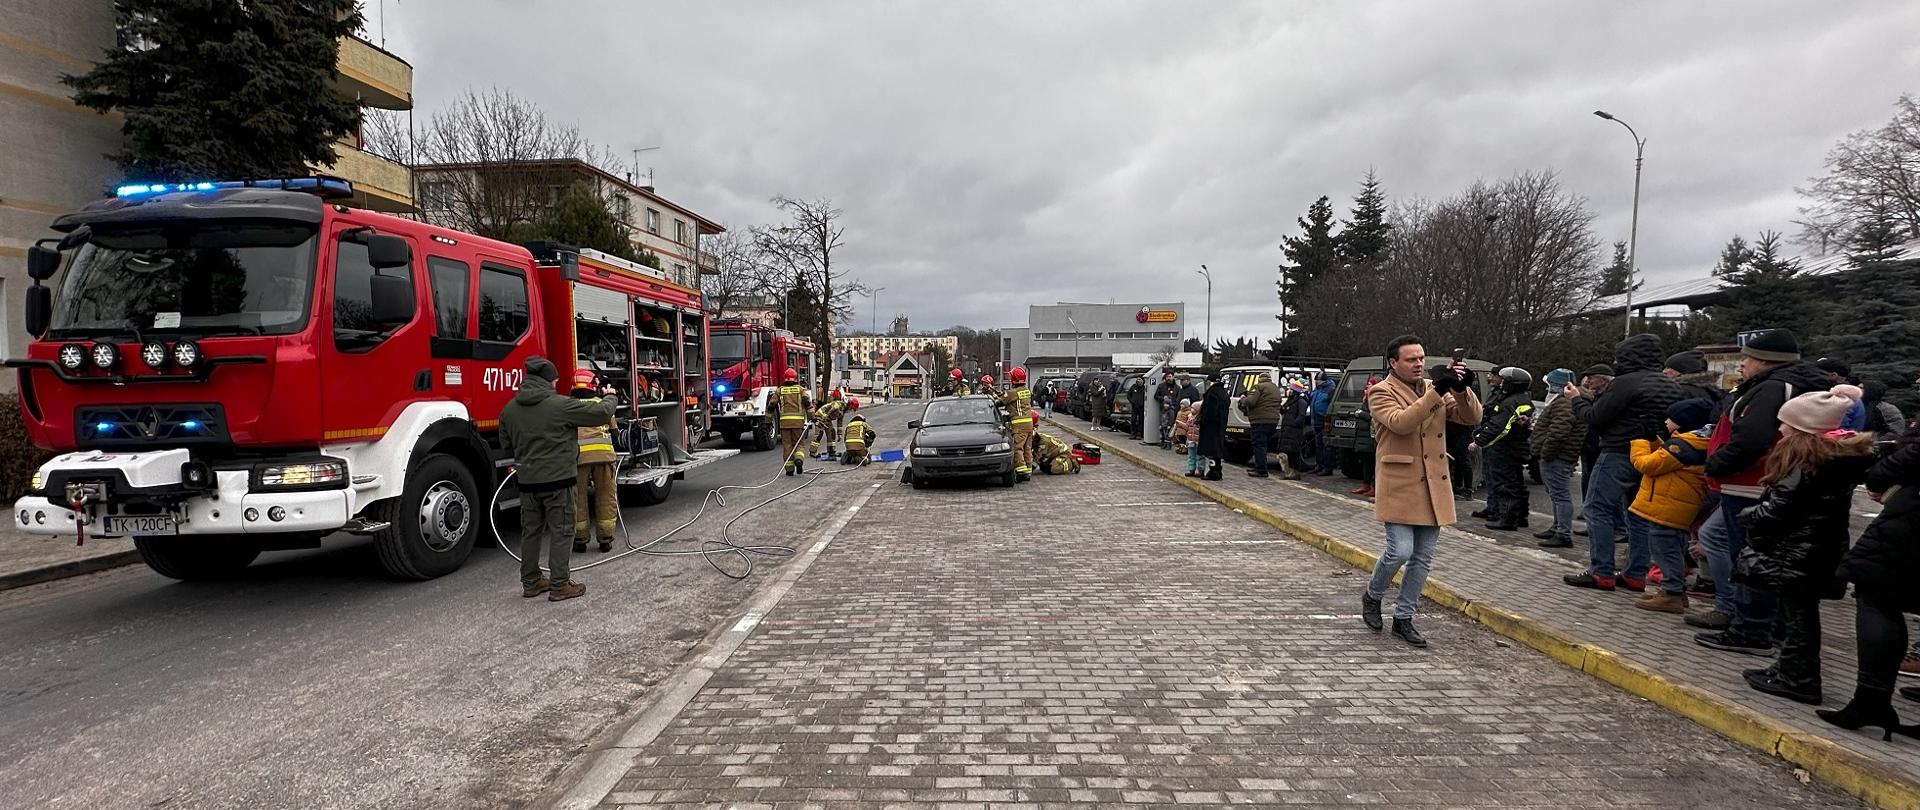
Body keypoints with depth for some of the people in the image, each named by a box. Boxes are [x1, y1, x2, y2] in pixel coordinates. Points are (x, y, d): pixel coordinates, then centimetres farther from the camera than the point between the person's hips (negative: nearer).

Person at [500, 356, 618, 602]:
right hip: (557, 480, -6)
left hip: (527, 481, 6)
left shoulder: (510, 409, 5)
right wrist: (610, 397, 10)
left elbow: (506, 443, 17)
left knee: (530, 531, 15)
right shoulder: (561, 405, -15)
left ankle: (530, 582, 24)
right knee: (561, 532, 2)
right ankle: (560, 585, 5)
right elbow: (602, 413, -11)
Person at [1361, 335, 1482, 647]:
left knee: (1423, 558, 8)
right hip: (1399, 487, -6)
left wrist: (1462, 389, -13)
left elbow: (1472, 418, 5)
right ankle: (1372, 596, 17)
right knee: (1400, 551, -12)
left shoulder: (1437, 389, 13)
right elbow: (1400, 422, -23)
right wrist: (1435, 391, -25)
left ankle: (1403, 619, 20)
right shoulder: (1381, 392, -6)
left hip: (1433, 487, 6)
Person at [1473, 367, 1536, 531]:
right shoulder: (1525, 401, 14)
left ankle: (1508, 519, -5)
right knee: (1517, 483, 17)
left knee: (1504, 484, -6)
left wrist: (1478, 442, -20)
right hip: (1518, 450, 11)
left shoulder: (1511, 403, -19)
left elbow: (1498, 428, -24)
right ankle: (1520, 516, 26)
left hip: (1505, 451, -10)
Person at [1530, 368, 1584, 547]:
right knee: (1557, 495, 19)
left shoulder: (1564, 404, -18)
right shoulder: (1559, 402, 20)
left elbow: (1558, 431, -27)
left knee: (1560, 495, -10)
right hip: (1554, 458, 12)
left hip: (1557, 459, -12)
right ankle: (1557, 528, 29)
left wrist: (1545, 452, -20)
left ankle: (1564, 535, -10)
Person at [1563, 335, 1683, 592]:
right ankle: (1636, 575, 16)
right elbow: (1671, 422, 20)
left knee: (1598, 510, -2)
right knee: (1639, 515, 12)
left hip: (1618, 455, -8)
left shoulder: (1626, 383, -15)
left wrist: (1577, 399, 5)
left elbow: (1594, 418, -14)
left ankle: (1601, 573, -4)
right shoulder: (1672, 386, 12)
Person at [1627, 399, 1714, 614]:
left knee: (1666, 550, -4)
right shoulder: (1697, 443, 14)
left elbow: (1647, 464, -17)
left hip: (1666, 509, -11)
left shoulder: (1682, 444, -19)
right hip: (1678, 512, 11)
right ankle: (1676, 591, 28)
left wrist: (1639, 441, -4)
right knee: (1673, 551, 19)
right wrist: (1652, 440, 14)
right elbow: (1663, 457, 22)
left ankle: (1671, 594, -1)